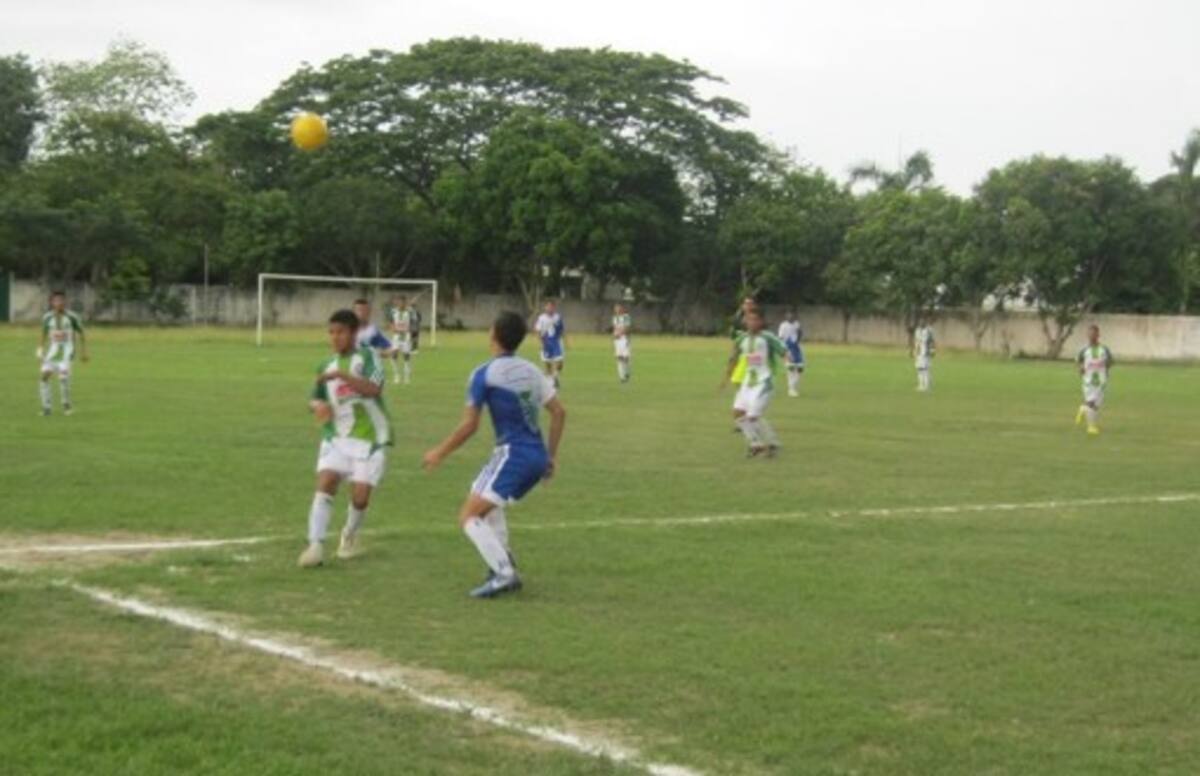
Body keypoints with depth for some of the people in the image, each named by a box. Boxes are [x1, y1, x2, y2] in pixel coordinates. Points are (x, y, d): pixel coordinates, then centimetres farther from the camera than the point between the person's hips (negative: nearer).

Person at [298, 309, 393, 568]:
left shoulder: (367, 356, -7)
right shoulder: (327, 366, 9)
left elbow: (374, 388, -24)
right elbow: (315, 397, 20)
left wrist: (342, 375, -34)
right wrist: (318, 405, -4)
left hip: (370, 438, -3)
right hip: (337, 437, 3)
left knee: (360, 496, -4)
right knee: (325, 485, -17)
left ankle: (350, 537, 26)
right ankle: (315, 546, -20)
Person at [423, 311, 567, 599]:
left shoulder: (485, 373, -8)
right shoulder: (530, 370, 13)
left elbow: (469, 425, -9)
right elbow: (559, 412, 12)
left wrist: (440, 453, 3)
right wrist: (551, 456, 19)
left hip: (513, 454, -8)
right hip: (537, 456, 8)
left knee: (469, 516, -9)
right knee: (487, 502, 31)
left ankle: (504, 574, -22)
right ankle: (502, 562, 20)